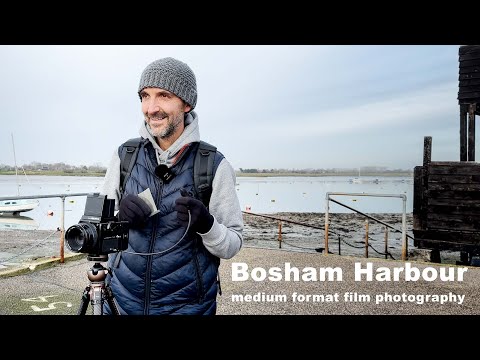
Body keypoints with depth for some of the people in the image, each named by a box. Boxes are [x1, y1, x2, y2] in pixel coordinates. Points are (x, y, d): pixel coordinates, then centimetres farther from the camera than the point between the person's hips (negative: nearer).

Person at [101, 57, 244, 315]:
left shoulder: (215, 165, -11)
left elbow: (232, 246, -8)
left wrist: (206, 224, -27)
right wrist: (119, 213, -15)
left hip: (187, 304, -2)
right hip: (122, 298, 3)